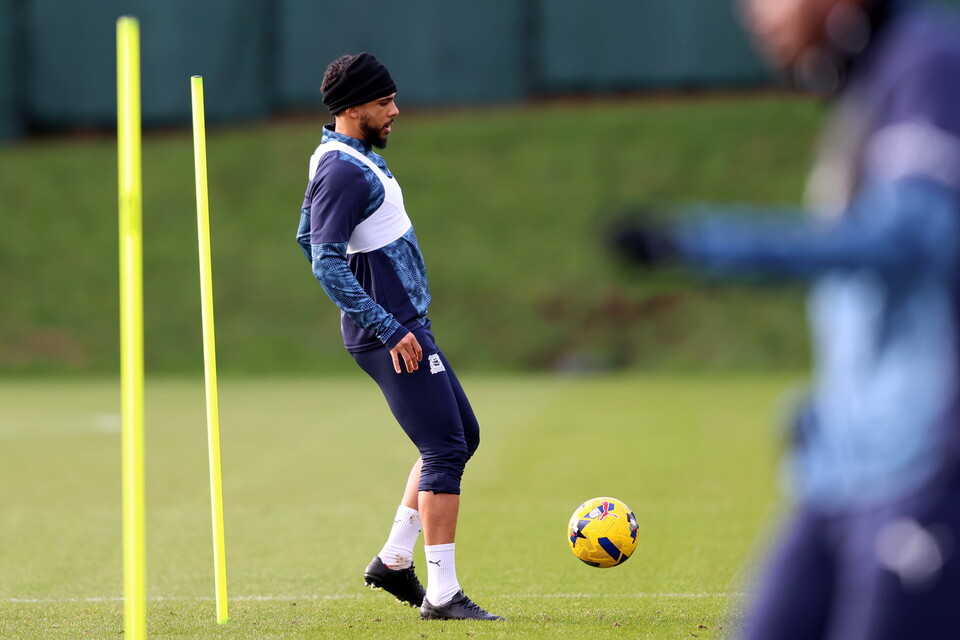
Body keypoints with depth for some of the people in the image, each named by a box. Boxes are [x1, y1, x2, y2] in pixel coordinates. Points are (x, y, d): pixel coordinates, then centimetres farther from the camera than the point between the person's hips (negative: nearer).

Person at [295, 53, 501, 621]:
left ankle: (395, 560, 19)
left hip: (405, 325, 11)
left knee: (463, 436, 17)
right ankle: (442, 593, -8)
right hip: (391, 330, -11)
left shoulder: (353, 157, 14)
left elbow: (308, 237, 26)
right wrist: (389, 330, -24)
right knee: (445, 451, -10)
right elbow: (326, 263, -24)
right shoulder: (344, 170, -18)